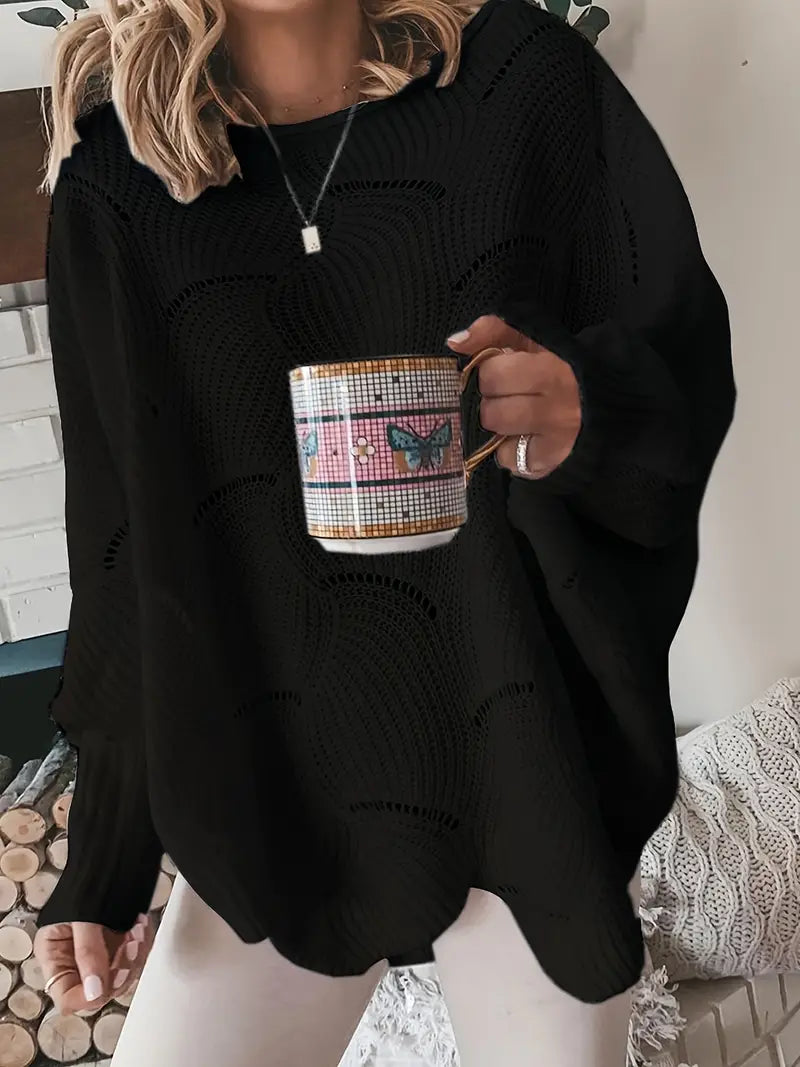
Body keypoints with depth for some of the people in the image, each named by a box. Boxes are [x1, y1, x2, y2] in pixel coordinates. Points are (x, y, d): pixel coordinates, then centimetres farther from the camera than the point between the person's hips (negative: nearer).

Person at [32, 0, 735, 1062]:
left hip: (538, 752, 0)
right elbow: (122, 539, 2)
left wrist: (585, 408, -25)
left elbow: (690, 358, 0)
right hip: (280, 781, 1)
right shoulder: (115, 188, 0)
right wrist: (103, 859, 4)